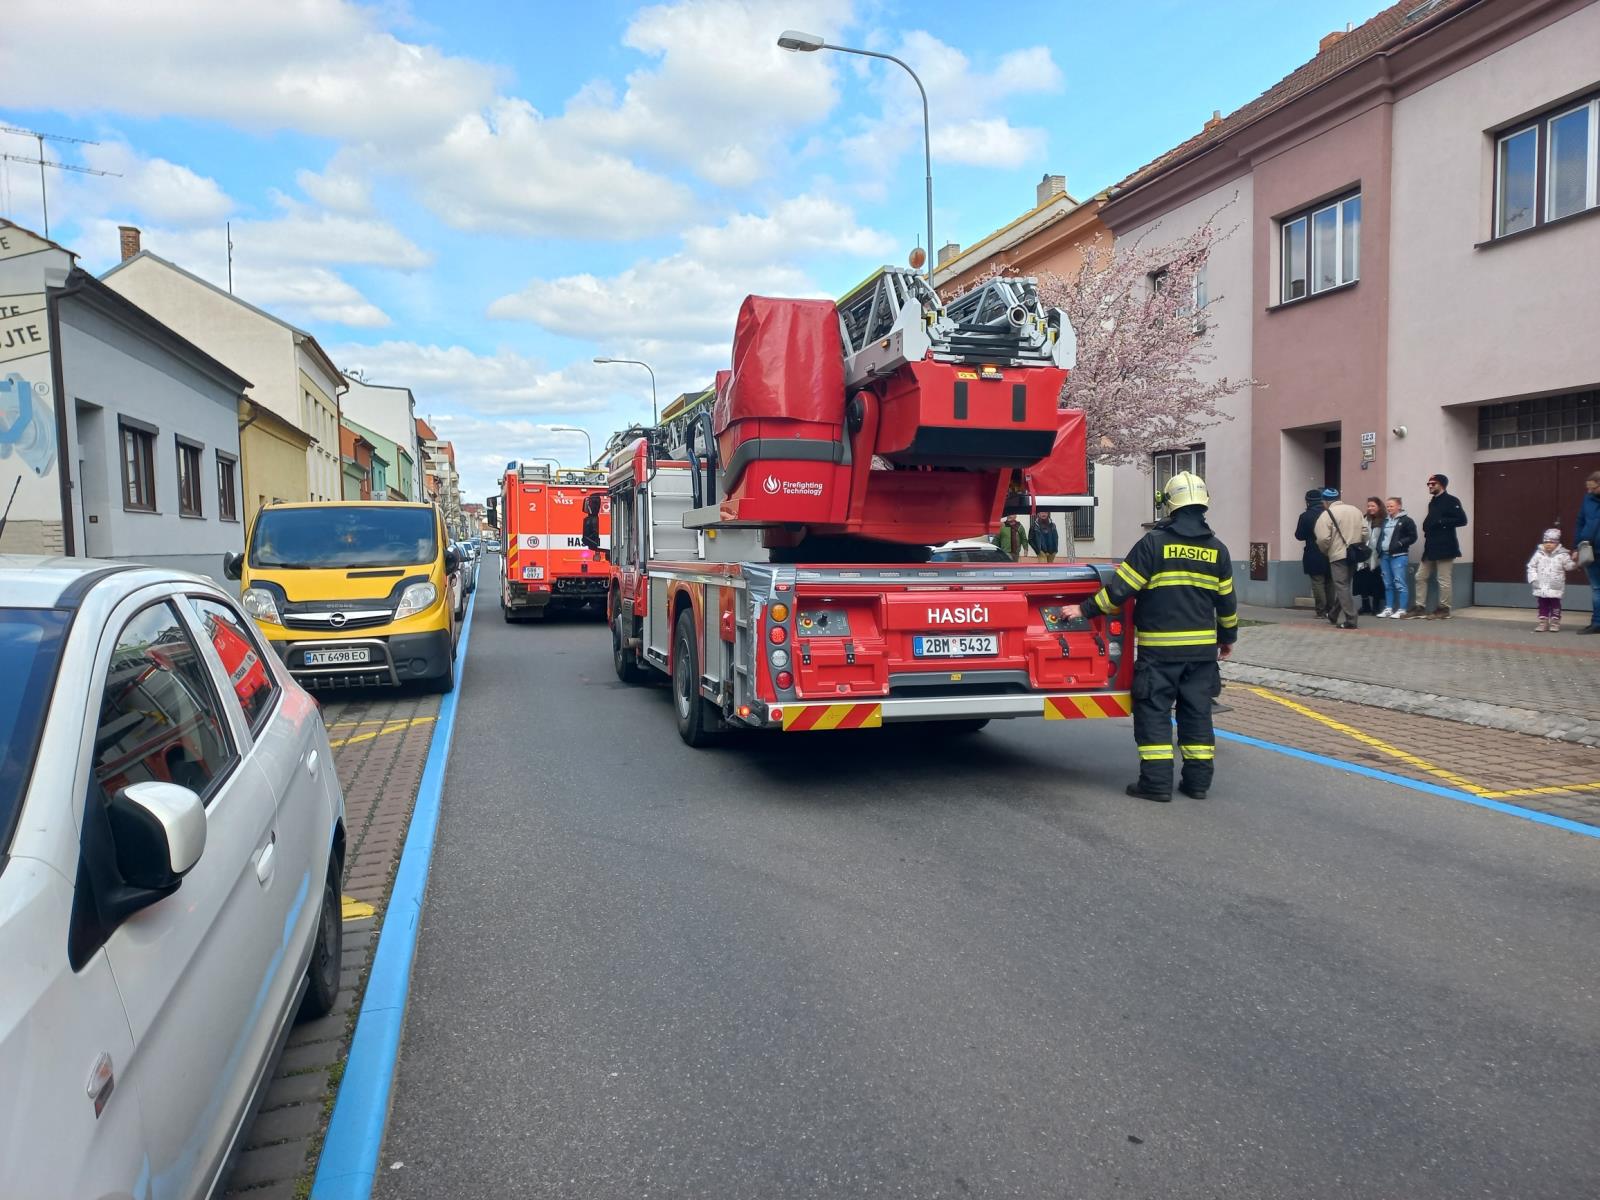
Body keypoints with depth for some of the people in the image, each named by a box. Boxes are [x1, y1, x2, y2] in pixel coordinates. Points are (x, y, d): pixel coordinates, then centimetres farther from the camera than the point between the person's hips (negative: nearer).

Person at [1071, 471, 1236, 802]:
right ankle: (1198, 780, 15)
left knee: (1153, 712, 2)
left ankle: (1156, 782, 1)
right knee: (1197, 712, 11)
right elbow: (1227, 600, 13)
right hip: (1203, 645, 5)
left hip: (1159, 646, -5)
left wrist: (1086, 610, -1)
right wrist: (1228, 637, 27)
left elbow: (1121, 588, -12)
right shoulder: (1217, 549, 6)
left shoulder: (1154, 542, -10)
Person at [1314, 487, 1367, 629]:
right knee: (1342, 586, 17)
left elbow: (1323, 539, -15)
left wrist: (1325, 551, 4)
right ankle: (1334, 616, 28)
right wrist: (1359, 547, 21)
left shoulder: (1327, 514, -8)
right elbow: (1364, 533, 11)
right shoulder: (1356, 510, 13)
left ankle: (1349, 620, -9)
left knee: (1342, 587, -4)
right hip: (1355, 555, 7)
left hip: (1338, 555, -7)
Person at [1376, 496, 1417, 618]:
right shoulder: (1385, 521, 19)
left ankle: (1402, 610, -8)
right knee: (1387, 584, 10)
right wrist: (1379, 549, 9)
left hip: (1398, 556, -7)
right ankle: (1389, 608, 14)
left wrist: (1399, 543, -18)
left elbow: (1412, 537, -8)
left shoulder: (1406, 521, -3)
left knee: (1399, 583, -10)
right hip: (1384, 555, 7)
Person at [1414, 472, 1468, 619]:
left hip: (1444, 547, -9)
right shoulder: (1432, 503, 17)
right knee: (1421, 577, 8)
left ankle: (1444, 609, 5)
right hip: (1431, 546, 9)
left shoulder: (1451, 501, -8)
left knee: (1444, 580, -3)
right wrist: (1427, 526, 3)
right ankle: (1420, 607, 13)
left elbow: (1462, 520, -16)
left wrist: (1441, 522, -19)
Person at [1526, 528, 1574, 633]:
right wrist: (1533, 579, -3)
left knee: (1555, 604, 3)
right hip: (1541, 587, 2)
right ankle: (1543, 622, 16)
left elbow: (1569, 566, -5)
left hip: (1555, 588, -2)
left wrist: (1574, 561, -25)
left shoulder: (1562, 555, -4)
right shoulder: (1539, 554, 2)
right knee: (1543, 605, 9)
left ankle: (1555, 622, 11)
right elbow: (1531, 566, 5)